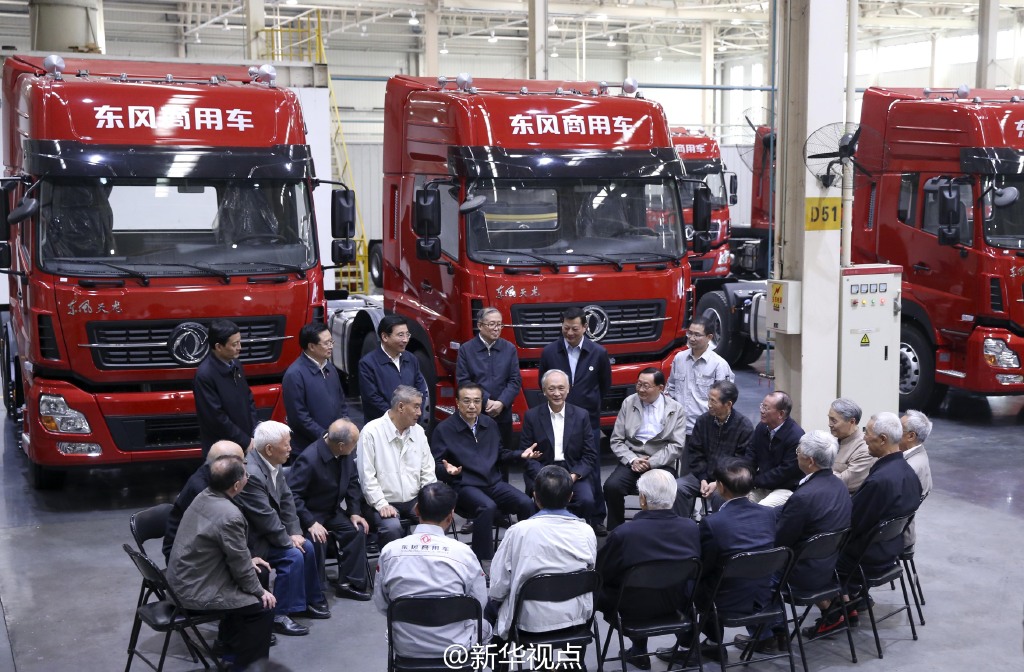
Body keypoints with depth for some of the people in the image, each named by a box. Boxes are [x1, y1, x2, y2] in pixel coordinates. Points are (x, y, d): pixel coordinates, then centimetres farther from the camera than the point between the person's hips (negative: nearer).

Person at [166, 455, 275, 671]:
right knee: (263, 607, -4)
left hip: (182, 578, 10)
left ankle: (230, 642, 39)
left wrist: (247, 560, 16)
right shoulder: (230, 515, -28)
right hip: (195, 591, -10)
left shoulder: (204, 496, -1)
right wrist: (260, 592, -2)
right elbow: (241, 567, -17)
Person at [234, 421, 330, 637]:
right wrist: (288, 540, -16)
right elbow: (265, 517, -27)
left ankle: (310, 601, 22)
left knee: (306, 547, 6)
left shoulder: (273, 465, 0)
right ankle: (279, 616, -11)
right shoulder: (251, 473, -30)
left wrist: (295, 532, -4)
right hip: (250, 539, -10)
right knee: (293, 556, -20)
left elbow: (286, 500, 6)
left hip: (266, 531, 10)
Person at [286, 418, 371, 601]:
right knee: (317, 540, -30)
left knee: (357, 530, -13)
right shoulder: (309, 459, -29)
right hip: (309, 513, -7)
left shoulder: (347, 455, -8)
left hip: (333, 511, 7)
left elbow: (352, 482, 6)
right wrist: (310, 523, -33)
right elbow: (292, 495, -28)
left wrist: (355, 512, -6)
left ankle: (348, 583, 0)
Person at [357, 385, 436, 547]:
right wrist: (382, 504, -18)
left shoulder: (418, 431, 10)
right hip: (384, 502, -5)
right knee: (391, 527, -34)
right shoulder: (371, 432, -8)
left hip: (415, 500, 5)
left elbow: (427, 470, 12)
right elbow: (366, 475, -10)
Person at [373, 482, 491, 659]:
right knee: (484, 627, 32)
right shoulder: (463, 552, -18)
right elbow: (480, 603, -6)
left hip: (406, 647, 2)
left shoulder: (389, 551, -13)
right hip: (455, 647, -1)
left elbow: (381, 604, -2)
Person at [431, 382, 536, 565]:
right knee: (487, 507, -36)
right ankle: (484, 561, -27)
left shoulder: (490, 424, 16)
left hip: (494, 482, 5)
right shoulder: (444, 430, -2)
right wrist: (447, 470, -25)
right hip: (464, 485, -5)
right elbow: (435, 465, -3)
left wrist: (521, 454, 9)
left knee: (526, 503, -19)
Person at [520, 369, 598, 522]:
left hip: (574, 473, 2)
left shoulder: (581, 415, 7)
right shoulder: (532, 416, 4)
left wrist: (573, 476, -12)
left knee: (587, 501, -27)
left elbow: (590, 455, 6)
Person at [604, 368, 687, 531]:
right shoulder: (628, 403, 10)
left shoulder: (675, 409, 4)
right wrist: (632, 460, -9)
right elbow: (617, 440, 8)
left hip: (661, 464, -2)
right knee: (611, 486, -27)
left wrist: (651, 463, -13)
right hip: (631, 461, 2)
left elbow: (676, 446, -2)